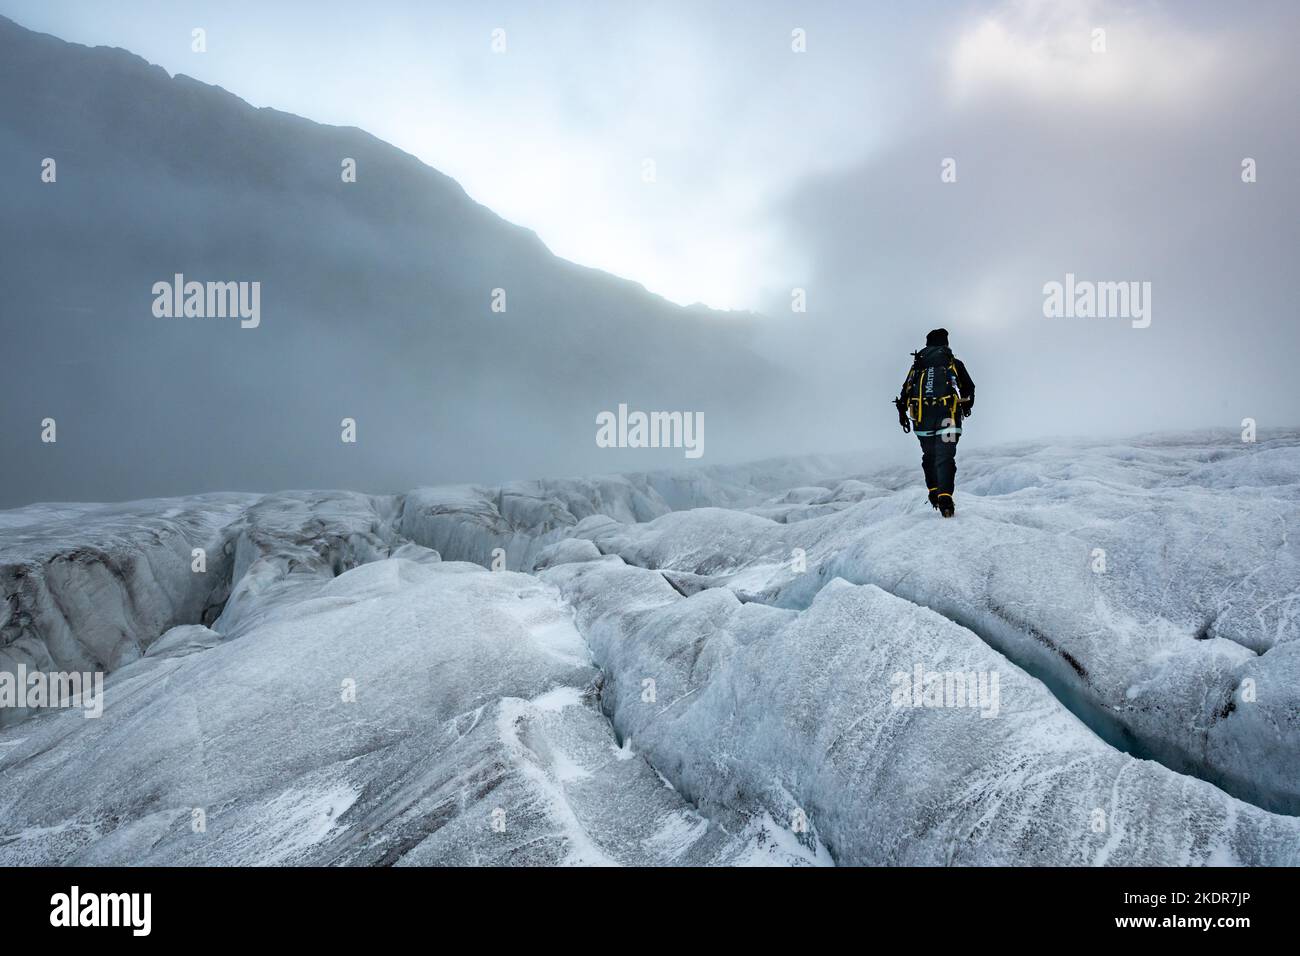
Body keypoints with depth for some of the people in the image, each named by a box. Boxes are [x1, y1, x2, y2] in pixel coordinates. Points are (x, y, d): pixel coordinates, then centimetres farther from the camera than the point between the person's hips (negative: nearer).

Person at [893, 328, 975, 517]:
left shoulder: (918, 364, 14)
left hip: (922, 416, 2)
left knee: (929, 456, 20)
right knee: (945, 457, -8)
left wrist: (902, 412, 9)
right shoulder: (955, 363, 11)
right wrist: (967, 405, 32)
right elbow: (969, 389, 15)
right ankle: (945, 496, -25)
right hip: (947, 414, -2)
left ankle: (934, 493, 22)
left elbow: (906, 390, 6)